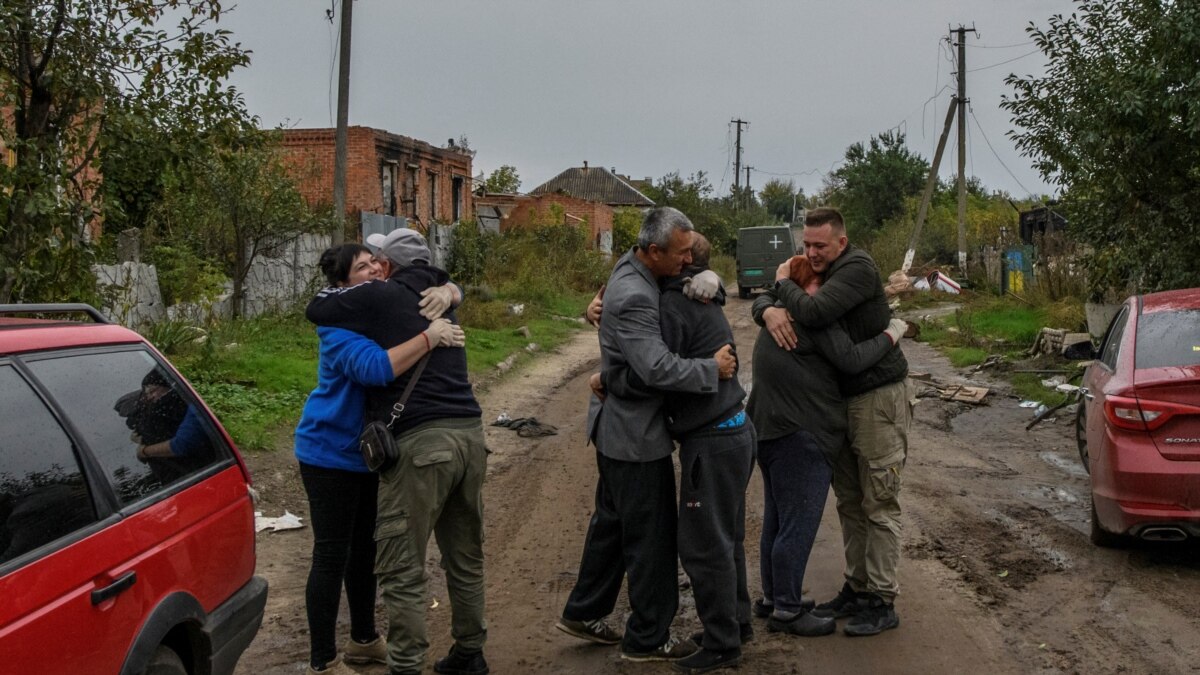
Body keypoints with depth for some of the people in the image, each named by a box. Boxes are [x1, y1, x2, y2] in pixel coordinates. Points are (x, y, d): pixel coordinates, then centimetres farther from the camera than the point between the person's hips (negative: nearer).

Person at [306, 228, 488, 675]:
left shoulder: (380, 297, -1)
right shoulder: (440, 300, 19)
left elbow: (316, 310, 8)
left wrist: (346, 288, 24)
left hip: (421, 441, -7)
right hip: (468, 434, 7)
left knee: (401, 568, -1)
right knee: (465, 556, 17)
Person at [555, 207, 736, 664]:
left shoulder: (632, 267, 3)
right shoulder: (633, 297, -27)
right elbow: (658, 369, -33)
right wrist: (713, 368, -20)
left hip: (619, 426, 10)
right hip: (635, 433, -10)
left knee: (612, 521, 21)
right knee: (651, 535, 2)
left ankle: (582, 613, 34)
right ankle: (647, 639, 14)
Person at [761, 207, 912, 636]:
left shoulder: (858, 268, -17)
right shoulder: (819, 273, 9)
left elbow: (814, 313, -31)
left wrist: (785, 282, -12)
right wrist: (770, 311, -15)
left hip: (879, 398, -9)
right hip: (842, 400, 9)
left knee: (879, 505, -3)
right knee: (849, 502, 13)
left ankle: (882, 602, 2)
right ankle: (857, 589, 22)